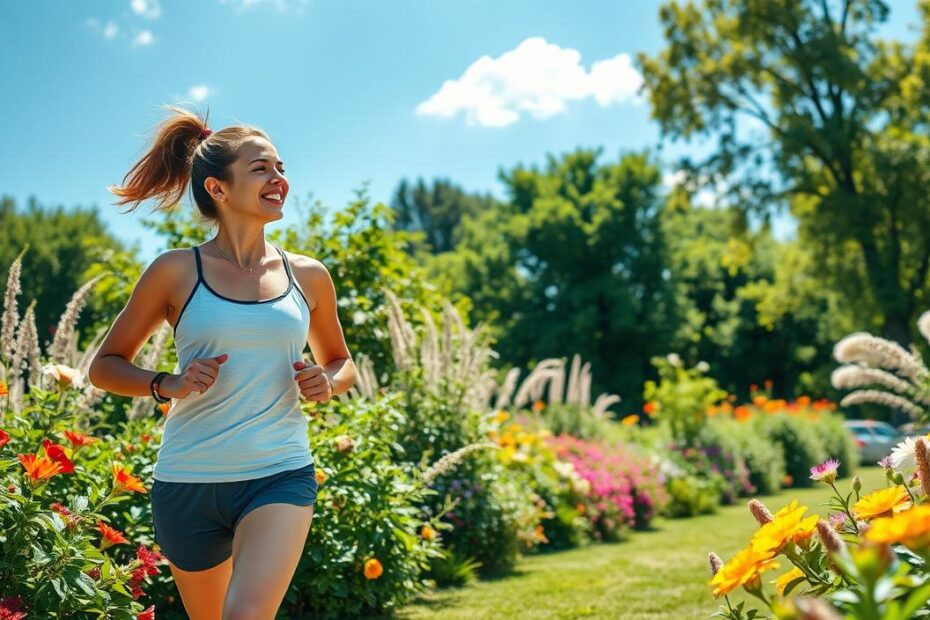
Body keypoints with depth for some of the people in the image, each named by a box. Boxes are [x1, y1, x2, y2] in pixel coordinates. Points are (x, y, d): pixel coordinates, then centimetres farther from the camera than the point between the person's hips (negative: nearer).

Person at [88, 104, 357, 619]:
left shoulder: (308, 277, 5)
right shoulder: (176, 271, -2)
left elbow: (341, 362, 21)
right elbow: (104, 366, 6)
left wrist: (327, 382, -3)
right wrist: (167, 384, -13)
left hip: (280, 475, 0)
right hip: (188, 481, 0)